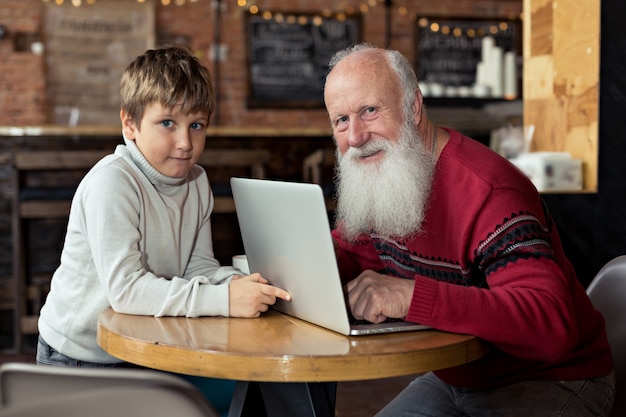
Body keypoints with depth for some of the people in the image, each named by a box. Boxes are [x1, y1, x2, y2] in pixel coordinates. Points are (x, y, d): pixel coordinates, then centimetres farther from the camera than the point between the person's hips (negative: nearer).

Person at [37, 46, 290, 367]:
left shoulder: (196, 181, 2)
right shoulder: (111, 181, -23)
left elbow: (199, 265, 5)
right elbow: (124, 287, -30)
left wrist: (235, 283, -18)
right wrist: (224, 299, -34)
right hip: (78, 359, -6)